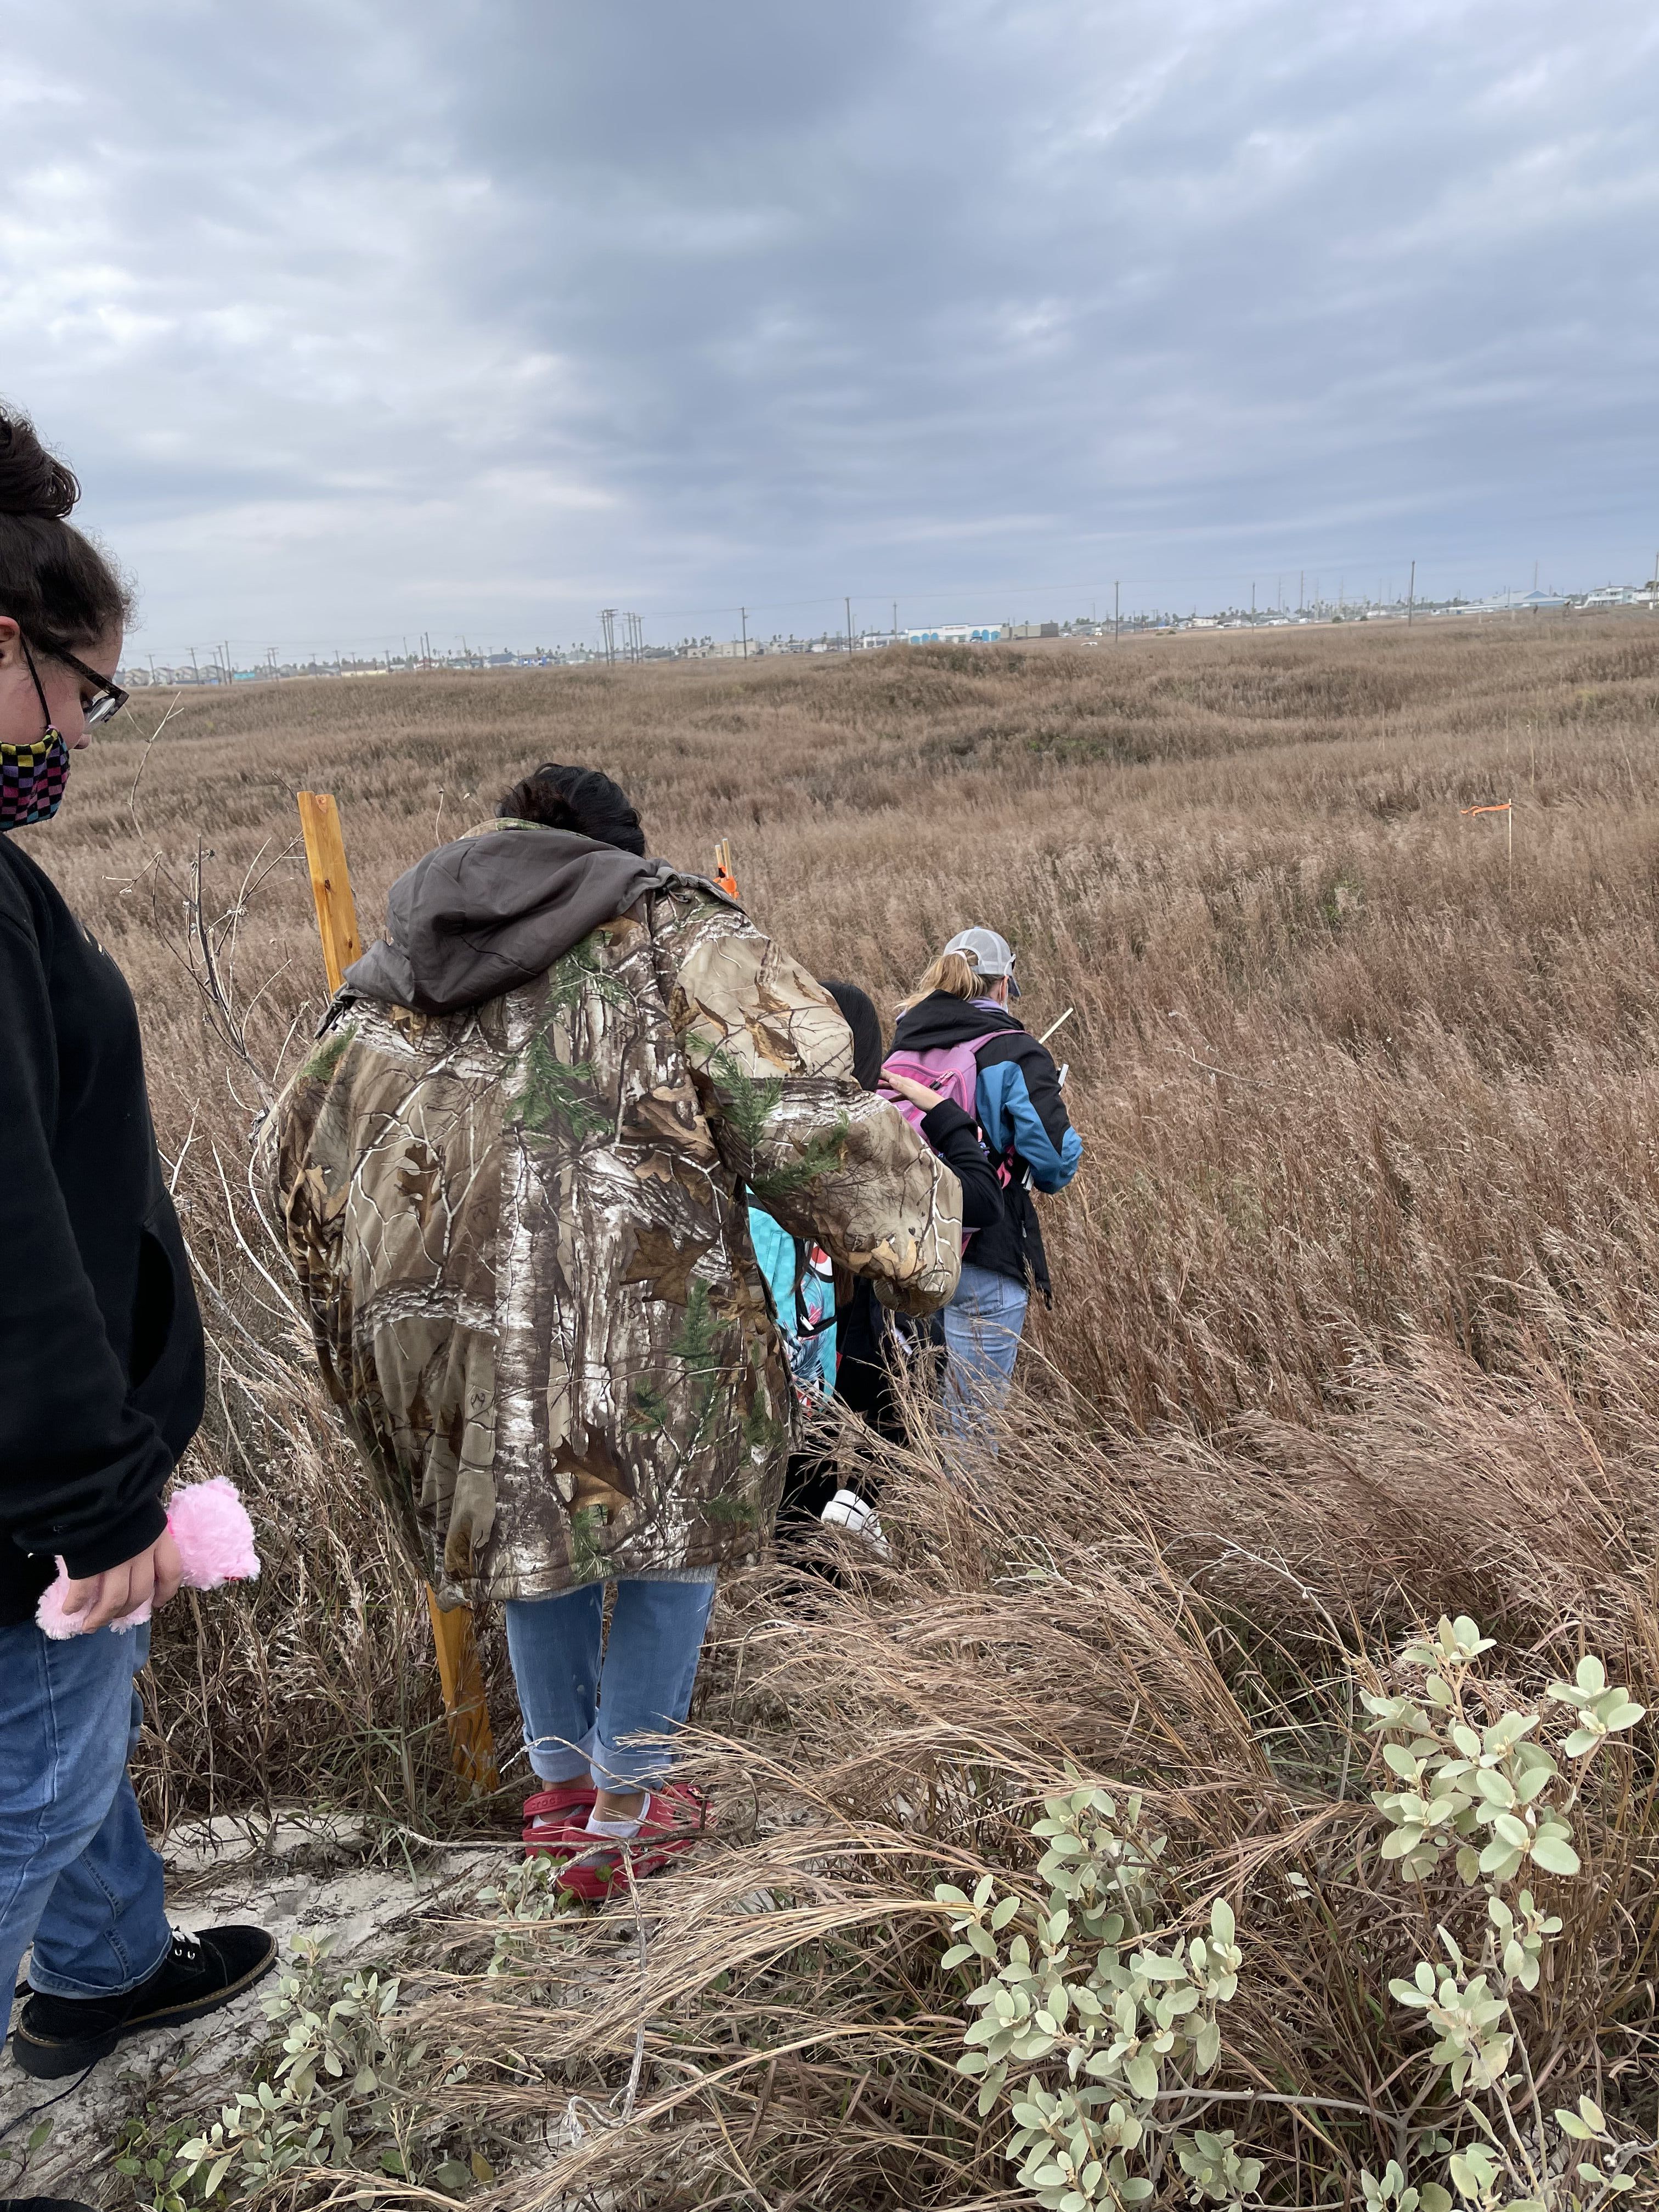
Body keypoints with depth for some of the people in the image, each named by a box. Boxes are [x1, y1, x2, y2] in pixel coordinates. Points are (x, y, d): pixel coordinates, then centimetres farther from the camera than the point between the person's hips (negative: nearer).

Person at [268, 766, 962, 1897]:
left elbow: (312, 1140, 18)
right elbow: (800, 1116, -7)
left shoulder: (401, 973, 20)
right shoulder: (668, 930, 4)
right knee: (681, 1513, 19)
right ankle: (626, 1810, 30)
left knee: (532, 1512, 28)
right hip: (629, 1291, -5)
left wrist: (355, 1305, 28)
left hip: (428, 1309, 5)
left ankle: (560, 1781, 40)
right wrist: (914, 1246, 2)